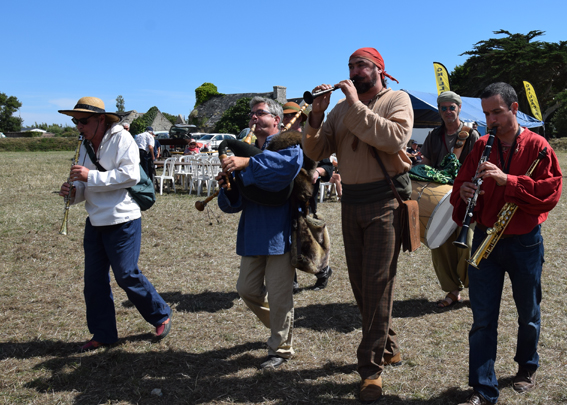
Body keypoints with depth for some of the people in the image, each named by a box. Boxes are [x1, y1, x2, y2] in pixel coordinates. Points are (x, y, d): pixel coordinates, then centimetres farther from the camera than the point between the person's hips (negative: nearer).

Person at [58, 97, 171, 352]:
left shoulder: (121, 138, -11)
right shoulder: (86, 146, 11)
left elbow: (131, 175, -23)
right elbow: (86, 186, 15)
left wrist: (91, 176, -24)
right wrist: (73, 192, -8)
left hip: (123, 220, -7)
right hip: (95, 221, 7)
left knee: (126, 275, -3)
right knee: (94, 279, 8)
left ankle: (161, 316, 20)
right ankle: (103, 334, 23)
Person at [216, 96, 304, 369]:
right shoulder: (247, 151, 15)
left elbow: (292, 161, -32)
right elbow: (234, 203, 12)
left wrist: (247, 164, -33)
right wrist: (227, 187, -11)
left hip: (280, 232, -7)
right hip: (253, 234, 7)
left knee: (278, 296, 2)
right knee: (247, 289, 15)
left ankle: (281, 348, 22)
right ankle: (279, 326, 40)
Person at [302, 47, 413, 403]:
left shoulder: (396, 99, -1)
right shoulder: (342, 109, 12)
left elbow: (396, 138, -22)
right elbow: (316, 153, 4)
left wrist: (357, 106, -18)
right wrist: (317, 116, -11)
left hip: (385, 200, -6)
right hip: (351, 201, 6)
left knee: (377, 284, -5)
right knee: (360, 283, 12)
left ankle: (372, 367, 5)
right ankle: (388, 347, 31)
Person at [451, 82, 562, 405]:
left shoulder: (536, 146, -6)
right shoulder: (481, 147, 4)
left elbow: (551, 193, -15)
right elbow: (461, 186, 7)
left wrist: (507, 180, -26)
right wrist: (463, 193, -17)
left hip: (525, 242, -2)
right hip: (485, 241, 2)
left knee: (528, 314, 16)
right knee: (483, 318, 1)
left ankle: (527, 368, 41)